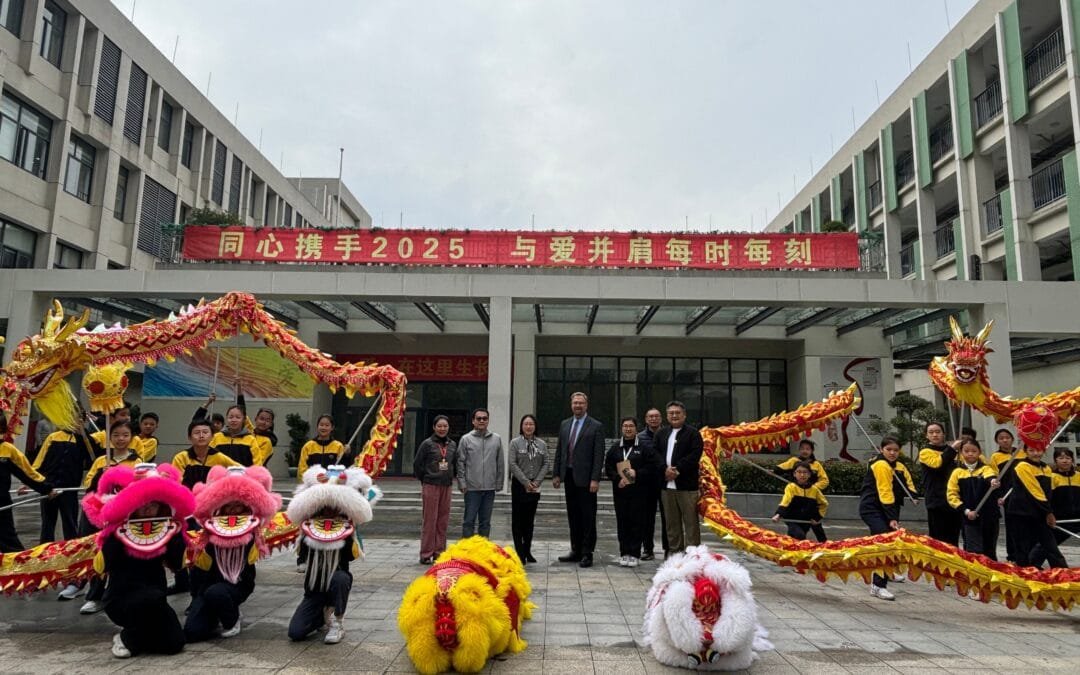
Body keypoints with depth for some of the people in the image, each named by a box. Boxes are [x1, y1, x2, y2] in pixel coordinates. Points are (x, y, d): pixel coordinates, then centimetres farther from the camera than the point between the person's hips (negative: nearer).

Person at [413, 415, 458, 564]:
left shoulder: (452, 445, 8)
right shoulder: (427, 444, -4)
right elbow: (417, 464, -1)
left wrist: (449, 478, 10)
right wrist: (424, 479, 4)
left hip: (447, 486, 4)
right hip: (430, 486, -4)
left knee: (443, 521, 7)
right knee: (429, 520, -1)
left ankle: (439, 552, 16)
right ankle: (426, 554, 6)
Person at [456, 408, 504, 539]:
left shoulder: (496, 439, 6)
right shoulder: (466, 439, -1)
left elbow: (500, 463, 8)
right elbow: (460, 463, -1)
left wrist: (499, 483, 5)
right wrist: (462, 483, -6)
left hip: (490, 488, 3)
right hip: (472, 488, -3)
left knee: (485, 522, 11)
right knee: (469, 521, 1)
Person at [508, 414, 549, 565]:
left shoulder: (542, 444, 6)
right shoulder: (515, 443, -2)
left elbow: (547, 464, 2)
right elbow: (513, 464, -9)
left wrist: (537, 482, -9)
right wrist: (525, 482, -13)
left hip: (535, 487, 3)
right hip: (519, 485, -3)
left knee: (530, 519, 9)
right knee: (518, 519, 0)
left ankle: (527, 551, 18)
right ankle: (519, 552, 4)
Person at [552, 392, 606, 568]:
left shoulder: (596, 426, -4)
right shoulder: (564, 425, 12)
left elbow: (599, 455, -9)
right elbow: (559, 451, 15)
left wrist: (595, 479, -15)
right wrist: (556, 474, 9)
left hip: (585, 478, -5)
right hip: (569, 476, 5)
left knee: (588, 517, 0)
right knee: (573, 516, 12)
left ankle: (587, 554, 7)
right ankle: (576, 551, 21)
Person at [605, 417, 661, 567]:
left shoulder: (645, 448, 2)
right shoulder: (615, 449, 12)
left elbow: (654, 467, -3)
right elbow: (608, 468, 11)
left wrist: (638, 474, -13)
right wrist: (617, 479, -6)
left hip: (638, 491, -3)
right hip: (620, 491, 3)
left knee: (637, 522, -2)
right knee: (622, 522, 4)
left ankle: (634, 554, 6)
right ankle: (624, 553, 13)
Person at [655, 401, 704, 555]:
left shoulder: (693, 433, 0)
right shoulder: (662, 434, 17)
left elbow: (694, 456, -10)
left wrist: (677, 469, -16)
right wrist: (665, 470, -8)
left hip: (686, 484, -5)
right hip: (667, 484, 5)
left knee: (690, 521, -2)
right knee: (672, 522, 11)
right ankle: (674, 551, 18)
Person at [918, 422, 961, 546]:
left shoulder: (951, 451, 16)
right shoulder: (925, 452, 1)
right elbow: (937, 463, -18)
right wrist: (952, 449, -15)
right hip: (937, 500, -5)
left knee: (953, 539, 9)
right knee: (938, 539, -2)